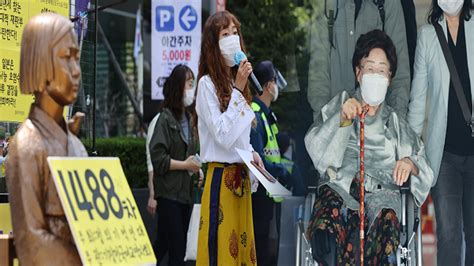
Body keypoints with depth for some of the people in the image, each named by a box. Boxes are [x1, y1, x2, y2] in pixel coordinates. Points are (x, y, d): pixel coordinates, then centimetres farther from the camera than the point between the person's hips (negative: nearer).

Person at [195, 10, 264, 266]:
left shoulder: (235, 80, 14)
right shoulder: (207, 84, -9)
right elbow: (223, 135, -17)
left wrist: (252, 152, 6)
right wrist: (238, 90, -16)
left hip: (242, 177, 7)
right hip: (221, 177, -7)